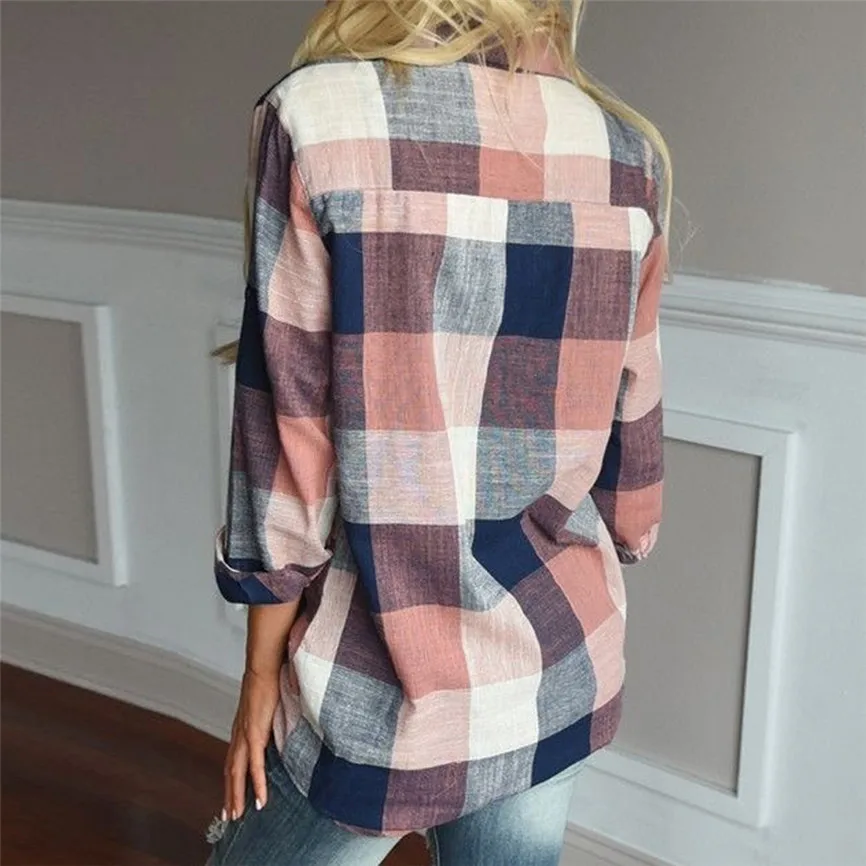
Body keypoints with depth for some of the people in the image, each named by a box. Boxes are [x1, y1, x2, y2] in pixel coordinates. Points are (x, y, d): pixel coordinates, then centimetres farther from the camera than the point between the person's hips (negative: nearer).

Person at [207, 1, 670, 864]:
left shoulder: (319, 117, -13)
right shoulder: (625, 150, -1)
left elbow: (289, 428, -12)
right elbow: (629, 426, 5)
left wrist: (263, 668, -1)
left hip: (389, 668, -4)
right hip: (562, 659, 5)